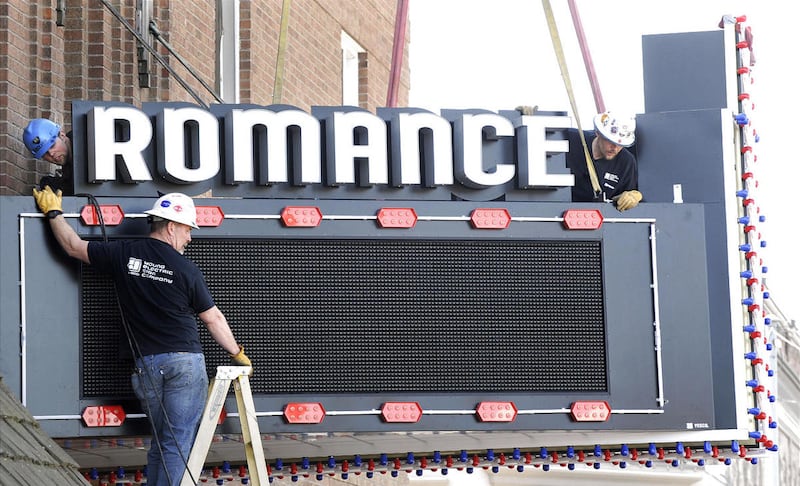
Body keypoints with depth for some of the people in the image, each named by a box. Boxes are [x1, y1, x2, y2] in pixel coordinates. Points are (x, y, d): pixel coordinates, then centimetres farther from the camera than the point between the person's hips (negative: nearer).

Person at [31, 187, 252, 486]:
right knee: (178, 444, -4)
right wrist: (238, 354, 18)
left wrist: (53, 212, 29)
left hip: (146, 364, 4)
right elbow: (213, 319, 4)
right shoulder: (186, 270, -4)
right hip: (185, 360, -4)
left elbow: (73, 246, 13)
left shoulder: (124, 254, 3)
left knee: (160, 441, 16)